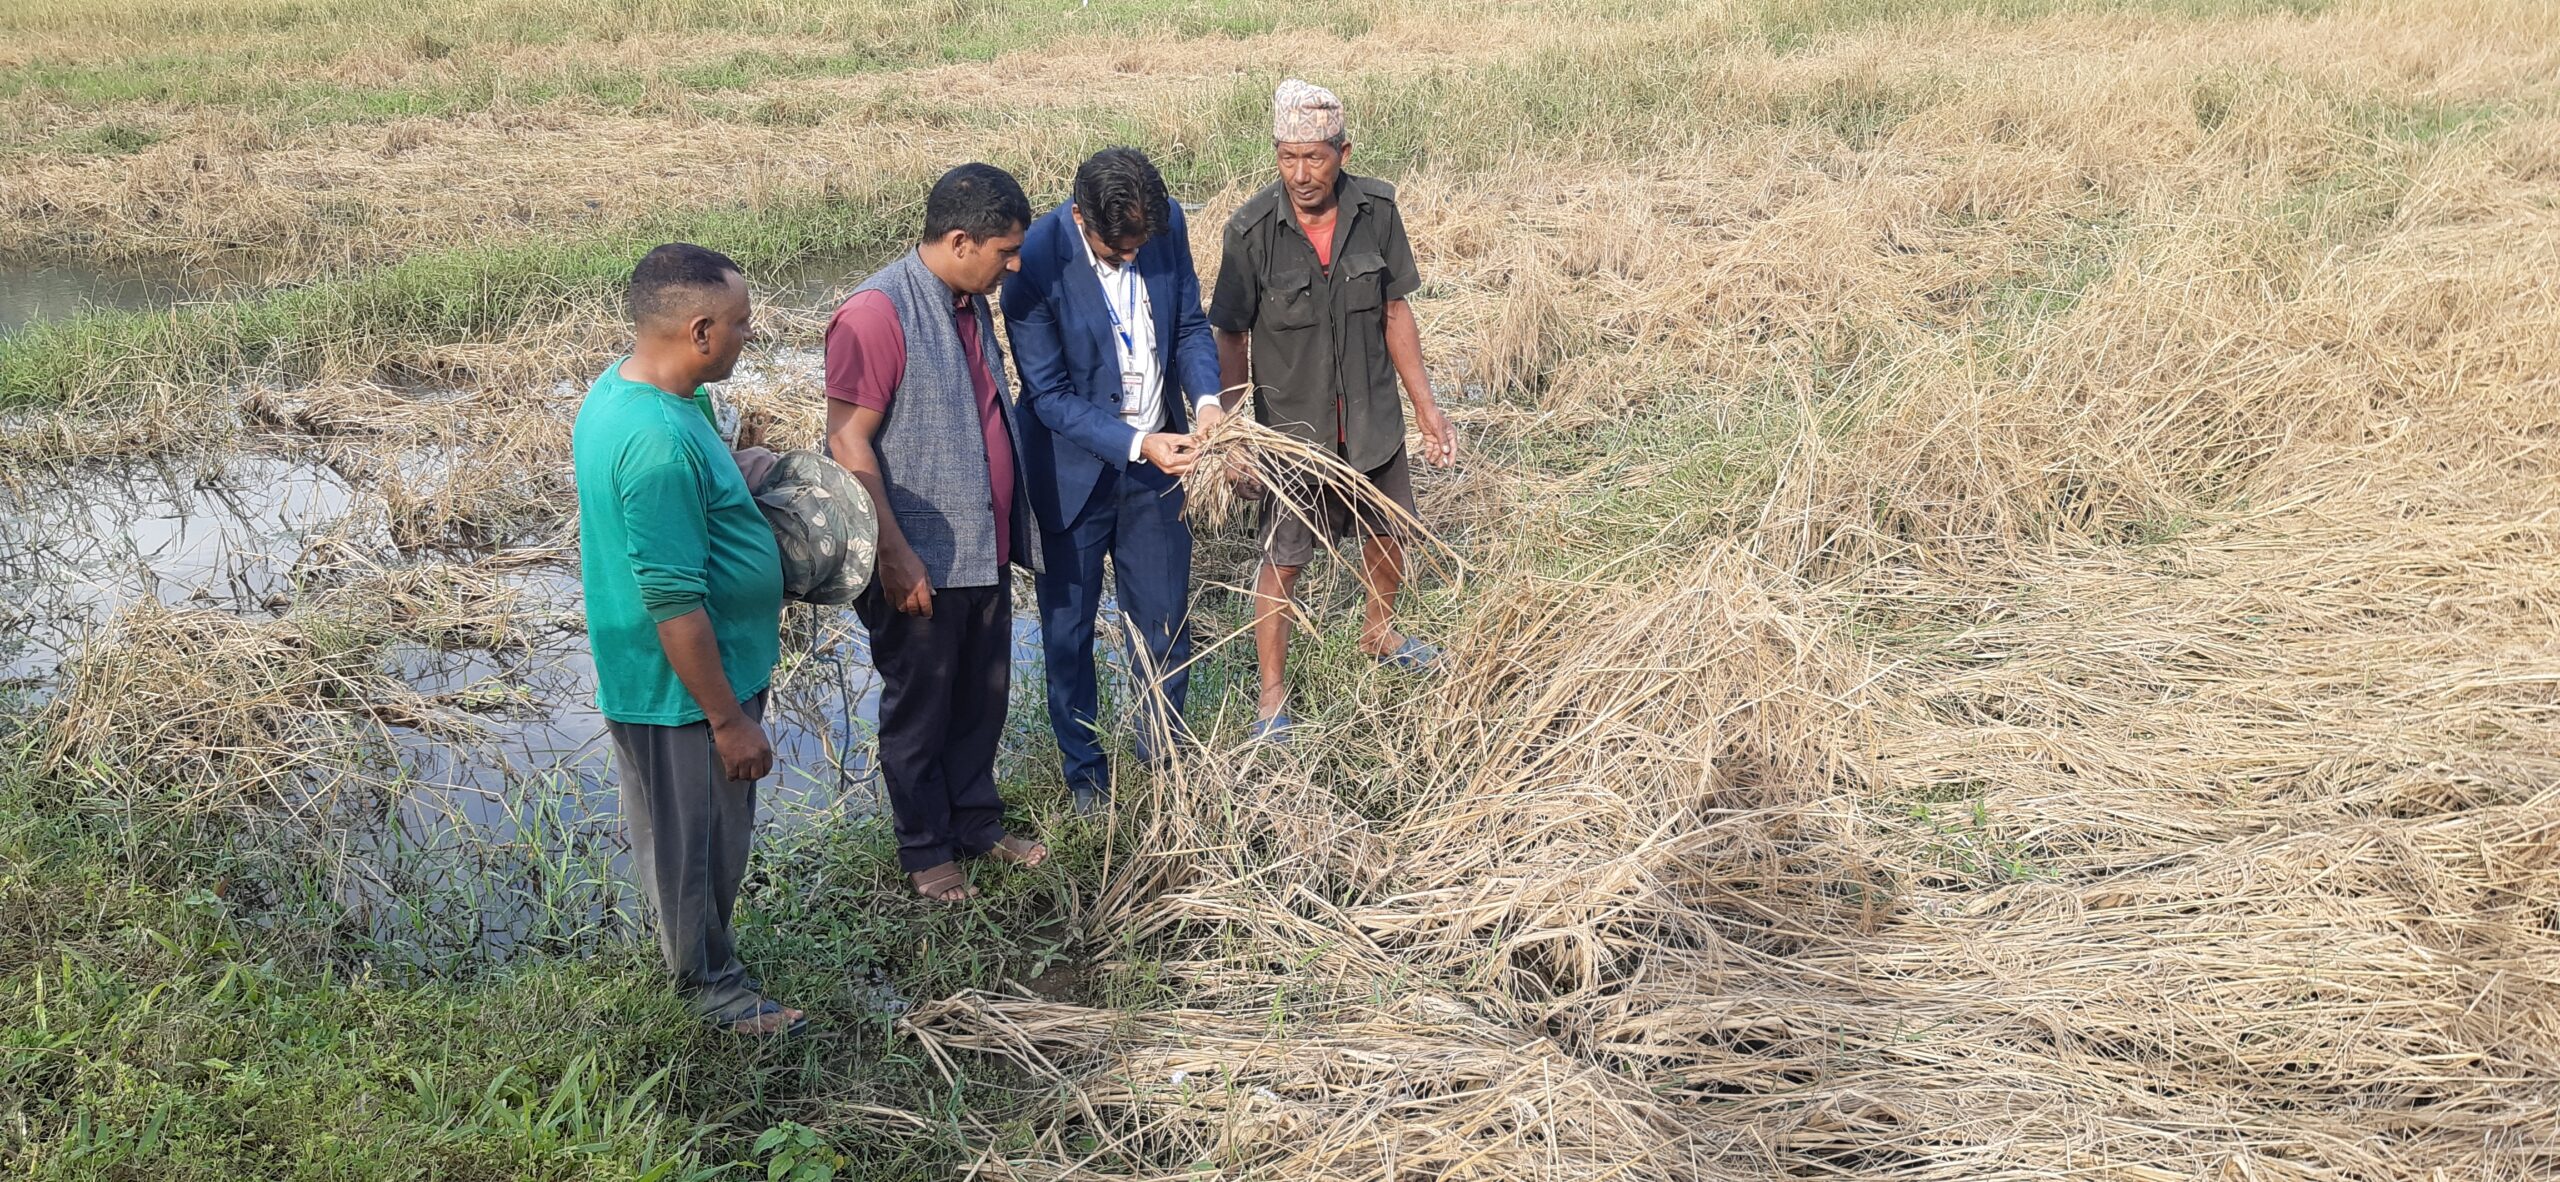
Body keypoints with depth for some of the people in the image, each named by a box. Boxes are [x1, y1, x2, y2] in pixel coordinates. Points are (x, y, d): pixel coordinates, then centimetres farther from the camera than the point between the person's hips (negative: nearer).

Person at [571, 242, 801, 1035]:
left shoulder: (617, 390, 1)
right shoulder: (660, 443, -32)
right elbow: (675, 603, -29)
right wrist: (728, 719, -22)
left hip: (647, 675, 10)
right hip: (686, 689, -10)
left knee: (700, 833, 26)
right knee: (699, 841, 11)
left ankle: (702, 951, 45)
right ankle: (711, 983, 31)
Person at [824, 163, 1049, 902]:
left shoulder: (970, 304, 7)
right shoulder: (878, 313, -20)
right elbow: (848, 442, -21)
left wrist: (1010, 532, 20)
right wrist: (894, 554, -22)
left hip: (985, 549, 8)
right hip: (920, 562, -8)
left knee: (982, 696, 19)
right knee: (919, 707, 9)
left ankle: (976, 823, 36)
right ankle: (925, 850, 25)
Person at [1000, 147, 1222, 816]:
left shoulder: (1167, 226, -11)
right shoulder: (1035, 264, -25)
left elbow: (1190, 324, 2)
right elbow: (1051, 396, -19)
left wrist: (1206, 399, -16)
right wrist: (1136, 445, -27)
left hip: (1154, 461, 4)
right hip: (1073, 472, -4)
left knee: (1165, 624, 14)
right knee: (1068, 632, 12)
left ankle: (1164, 758, 35)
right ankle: (1084, 772, 32)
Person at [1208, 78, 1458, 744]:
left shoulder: (1376, 210, -10)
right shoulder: (1252, 231, -18)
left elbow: (1394, 313, 0)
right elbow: (1231, 339, -10)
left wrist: (1427, 408, 0)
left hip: (1373, 418, 4)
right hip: (1292, 425, -3)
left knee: (1388, 535, 21)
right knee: (1282, 560, 5)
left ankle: (1379, 634, 51)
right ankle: (1273, 695, 23)